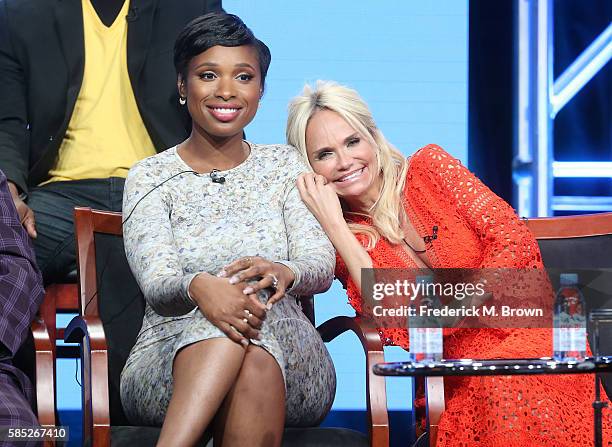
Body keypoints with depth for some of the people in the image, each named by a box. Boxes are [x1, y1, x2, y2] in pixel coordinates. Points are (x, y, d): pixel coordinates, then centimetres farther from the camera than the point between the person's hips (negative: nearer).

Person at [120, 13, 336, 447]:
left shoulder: (285, 165, 14)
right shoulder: (150, 177, 8)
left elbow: (322, 266, 0)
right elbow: (156, 281, -9)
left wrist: (284, 273, -27)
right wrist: (198, 287, -36)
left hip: (289, 363, 1)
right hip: (170, 362, -1)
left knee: (257, 318, -36)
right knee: (225, 317, -37)